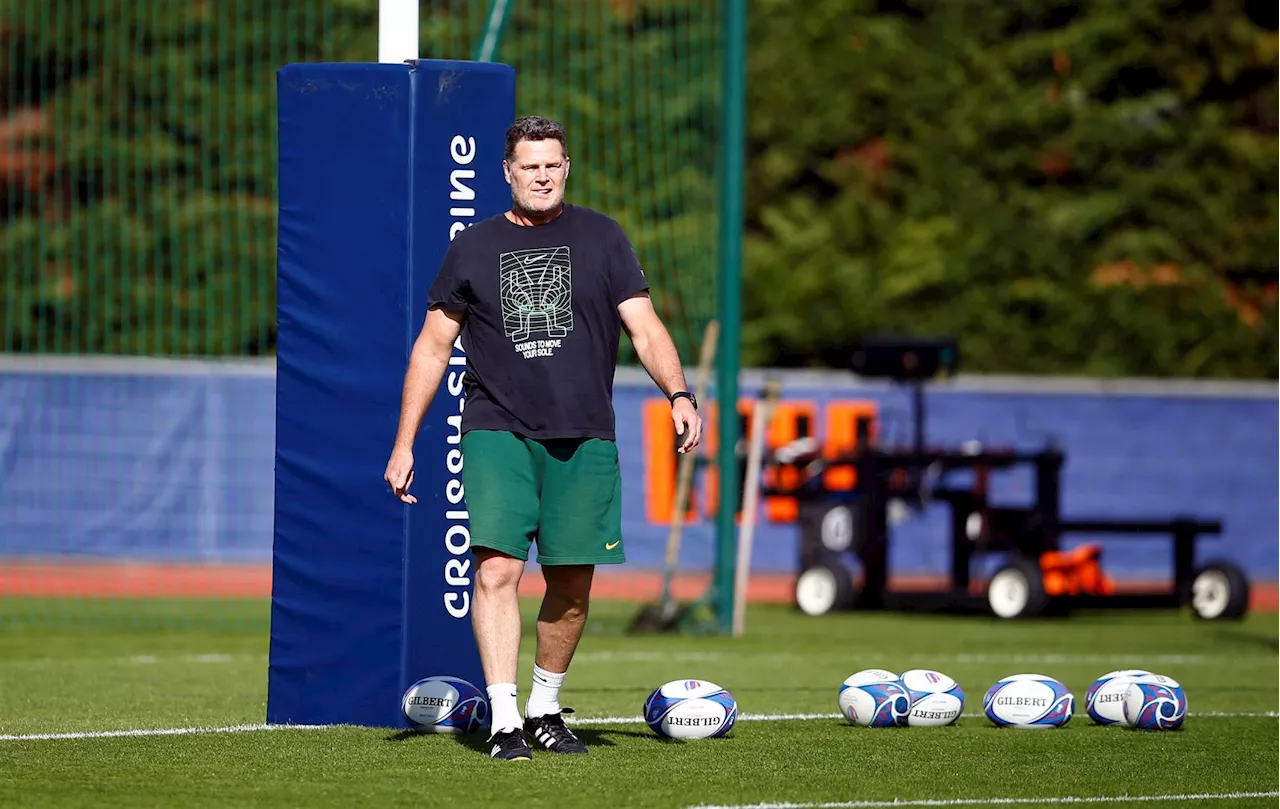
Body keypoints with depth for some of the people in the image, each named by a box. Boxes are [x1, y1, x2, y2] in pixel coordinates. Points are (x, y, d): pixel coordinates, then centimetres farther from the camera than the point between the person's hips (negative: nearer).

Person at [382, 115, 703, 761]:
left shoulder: (601, 238, 7)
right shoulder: (473, 248, 8)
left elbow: (644, 328, 3)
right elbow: (432, 347, 12)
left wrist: (678, 395, -15)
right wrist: (404, 445, 7)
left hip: (583, 440, 1)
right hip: (497, 433, -1)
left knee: (571, 586, 4)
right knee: (497, 568, -16)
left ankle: (545, 709, 24)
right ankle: (504, 722, -18)